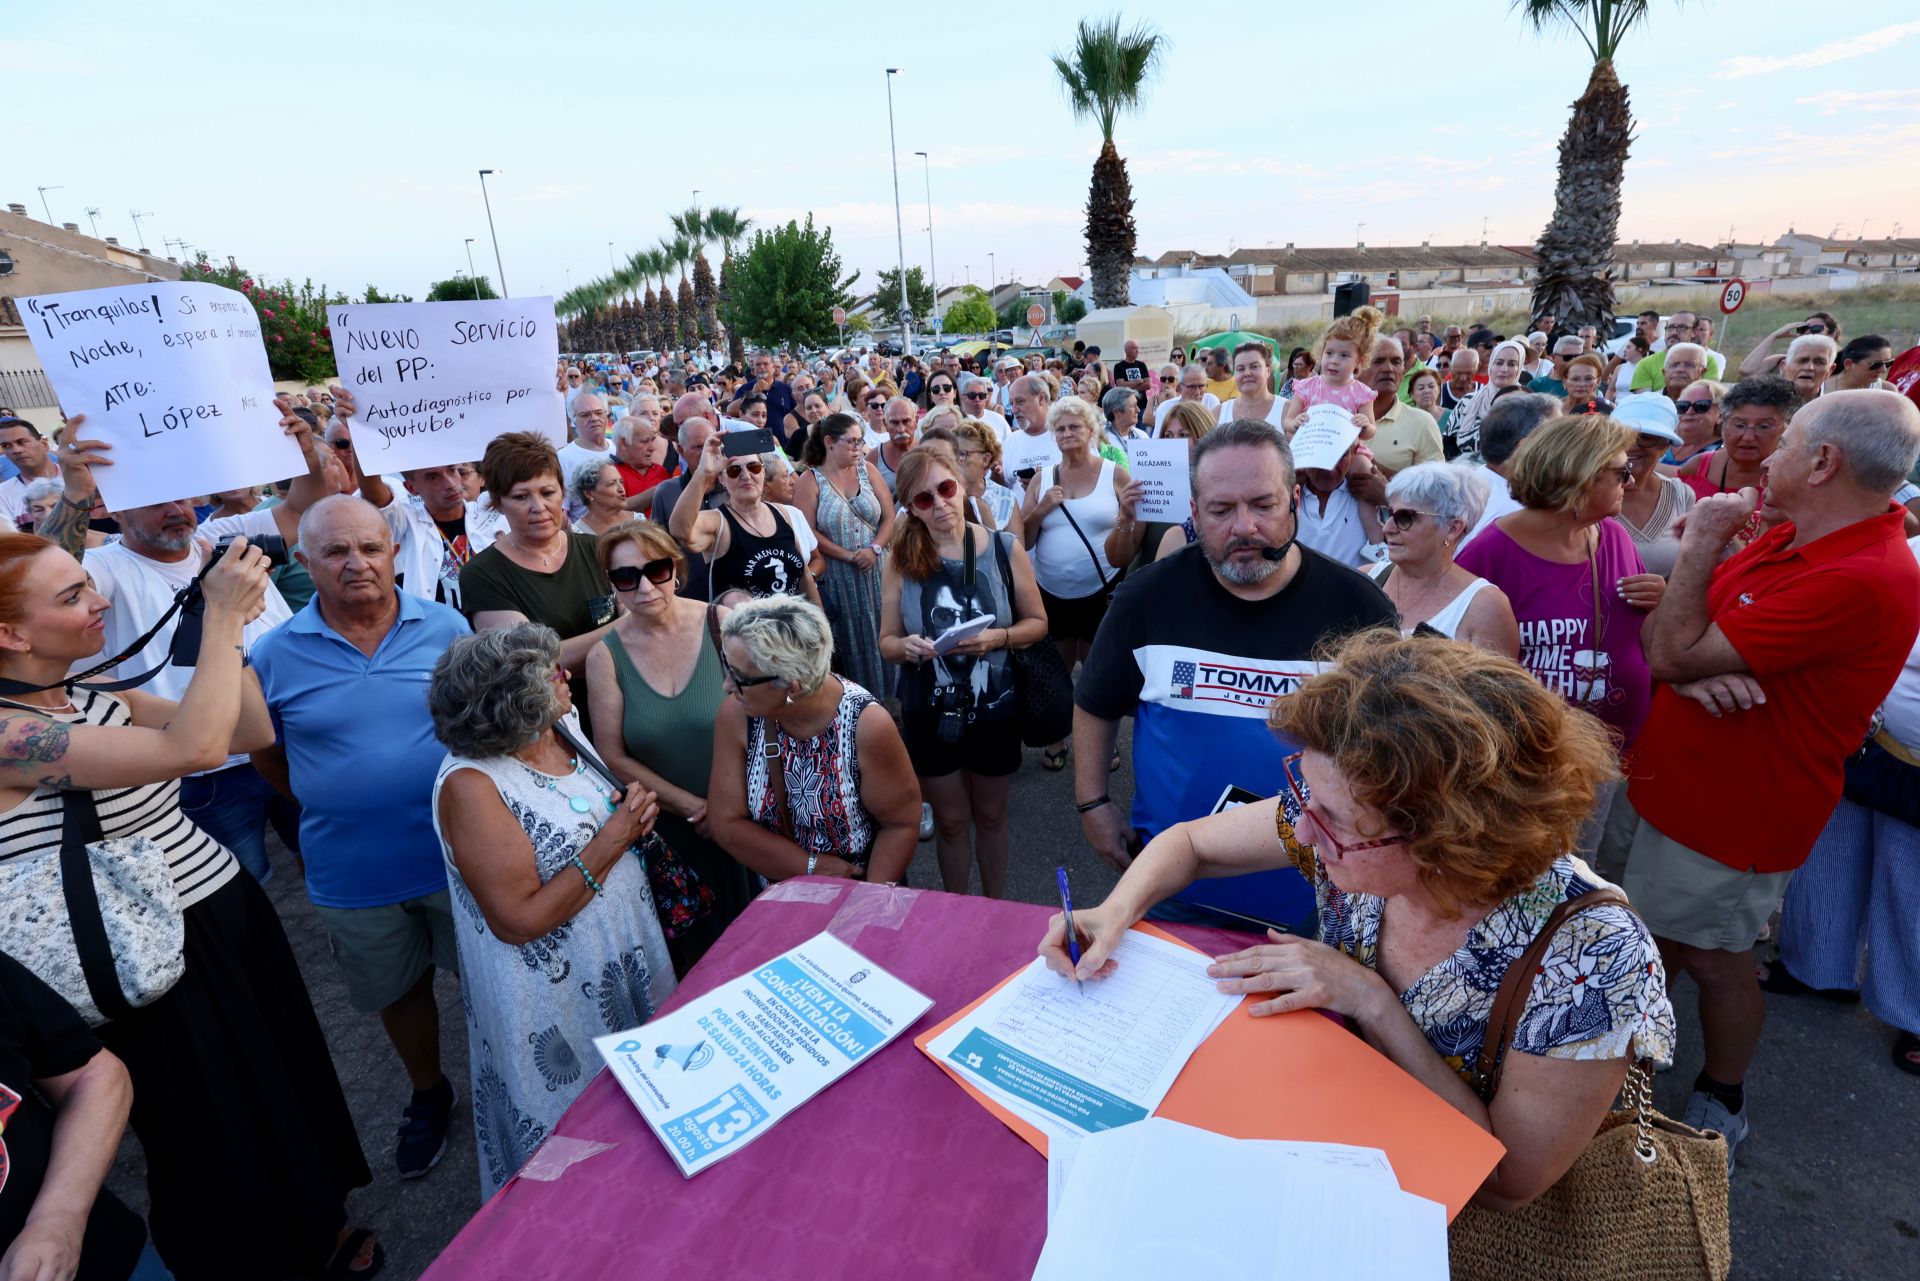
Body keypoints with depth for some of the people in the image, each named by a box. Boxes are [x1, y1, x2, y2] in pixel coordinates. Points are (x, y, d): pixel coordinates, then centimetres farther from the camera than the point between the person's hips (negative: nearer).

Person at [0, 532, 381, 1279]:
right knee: (224, 1148, 15)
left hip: (234, 916, 8)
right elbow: (194, 748, -34)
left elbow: (251, 733, 3)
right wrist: (222, 616, -26)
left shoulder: (101, 699, 3)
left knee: (288, 1091, 24)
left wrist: (231, 622, -6)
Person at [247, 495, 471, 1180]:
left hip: (459, 856, 0)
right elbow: (265, 753, 7)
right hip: (353, 873, 1)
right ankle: (427, 1093, 48)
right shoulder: (274, 654, -7)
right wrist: (334, 803, 4)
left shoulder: (446, 627, -7)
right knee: (399, 993, 22)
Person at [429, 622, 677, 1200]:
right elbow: (519, 920, -26)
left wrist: (634, 811, -8)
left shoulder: (563, 728, -4)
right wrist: (612, 838, -25)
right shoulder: (470, 785, -26)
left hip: (628, 958, 7)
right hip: (556, 1005, -7)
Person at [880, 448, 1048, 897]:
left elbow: (1037, 623, -2)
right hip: (929, 713, 0)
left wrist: (998, 637, -22)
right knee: (950, 821, 17)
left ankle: (996, 906, 42)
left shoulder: (1005, 549, -11)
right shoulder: (900, 560, -8)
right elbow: (886, 641, -2)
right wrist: (907, 648, -25)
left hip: (994, 709, 0)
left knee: (990, 816, 20)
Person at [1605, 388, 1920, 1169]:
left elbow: (1671, 654, -28)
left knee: (1711, 959, 12)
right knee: (1645, 934, 23)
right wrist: (1695, 670, -21)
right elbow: (1660, 636, 2)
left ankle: (1721, 1107, 38)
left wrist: (1702, 544, -18)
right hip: (1663, 780, 8)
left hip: (1729, 815, -8)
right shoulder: (1785, 538, 2)